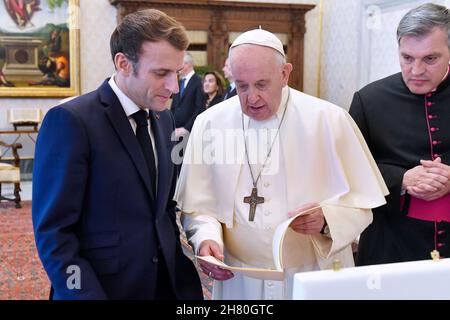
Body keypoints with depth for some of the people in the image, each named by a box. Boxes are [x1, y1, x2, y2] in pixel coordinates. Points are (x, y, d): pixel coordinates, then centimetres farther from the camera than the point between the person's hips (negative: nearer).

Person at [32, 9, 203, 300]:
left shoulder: (164, 118, 6)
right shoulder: (71, 121, -16)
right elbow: (53, 232, -16)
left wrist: (177, 260, 0)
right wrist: (85, 295, -21)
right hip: (101, 286, -6)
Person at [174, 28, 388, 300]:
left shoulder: (330, 120, -8)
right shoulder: (209, 124, -3)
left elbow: (360, 206, -5)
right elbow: (199, 207, 2)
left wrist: (326, 219, -24)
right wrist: (206, 239, -17)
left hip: (315, 280, -1)